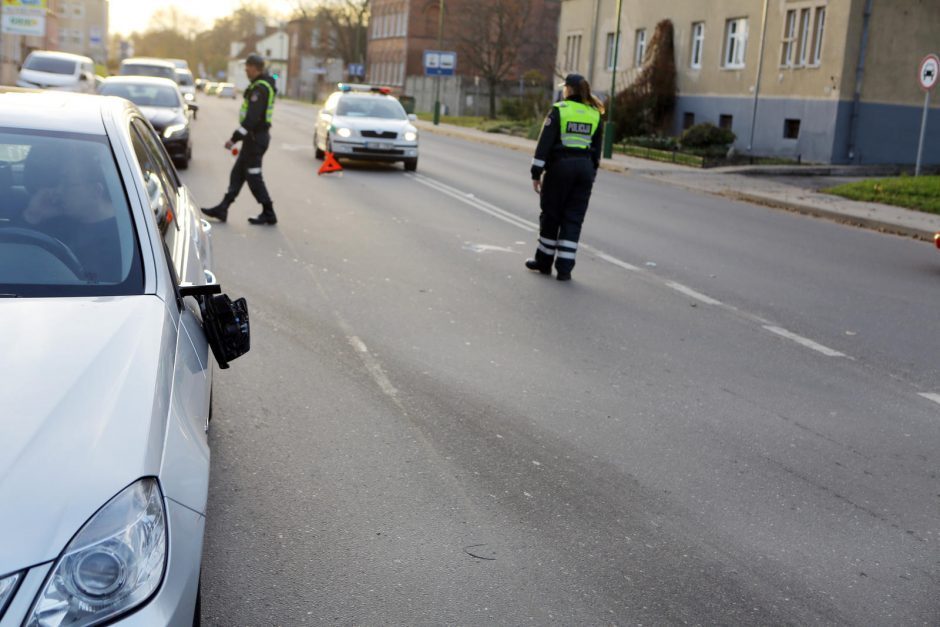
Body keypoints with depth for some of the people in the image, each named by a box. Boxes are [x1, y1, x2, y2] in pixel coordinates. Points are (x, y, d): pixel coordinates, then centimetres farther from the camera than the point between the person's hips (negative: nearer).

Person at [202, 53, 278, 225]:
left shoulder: (259, 88, -19)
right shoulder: (264, 85, 13)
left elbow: (252, 118, -26)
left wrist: (235, 138, -23)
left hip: (255, 137, -10)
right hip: (257, 135, 10)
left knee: (253, 176, -3)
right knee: (237, 173, 12)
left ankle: (268, 214, 4)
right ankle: (222, 209, 16)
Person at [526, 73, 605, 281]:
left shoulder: (559, 110, -5)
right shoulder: (595, 114, 8)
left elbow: (545, 143, -9)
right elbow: (597, 149, 10)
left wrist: (536, 173, -5)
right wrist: (591, 174, 17)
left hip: (560, 165, -4)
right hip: (585, 168, 4)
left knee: (551, 215, 9)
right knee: (574, 219, 5)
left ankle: (544, 261, 20)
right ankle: (564, 268, 1)